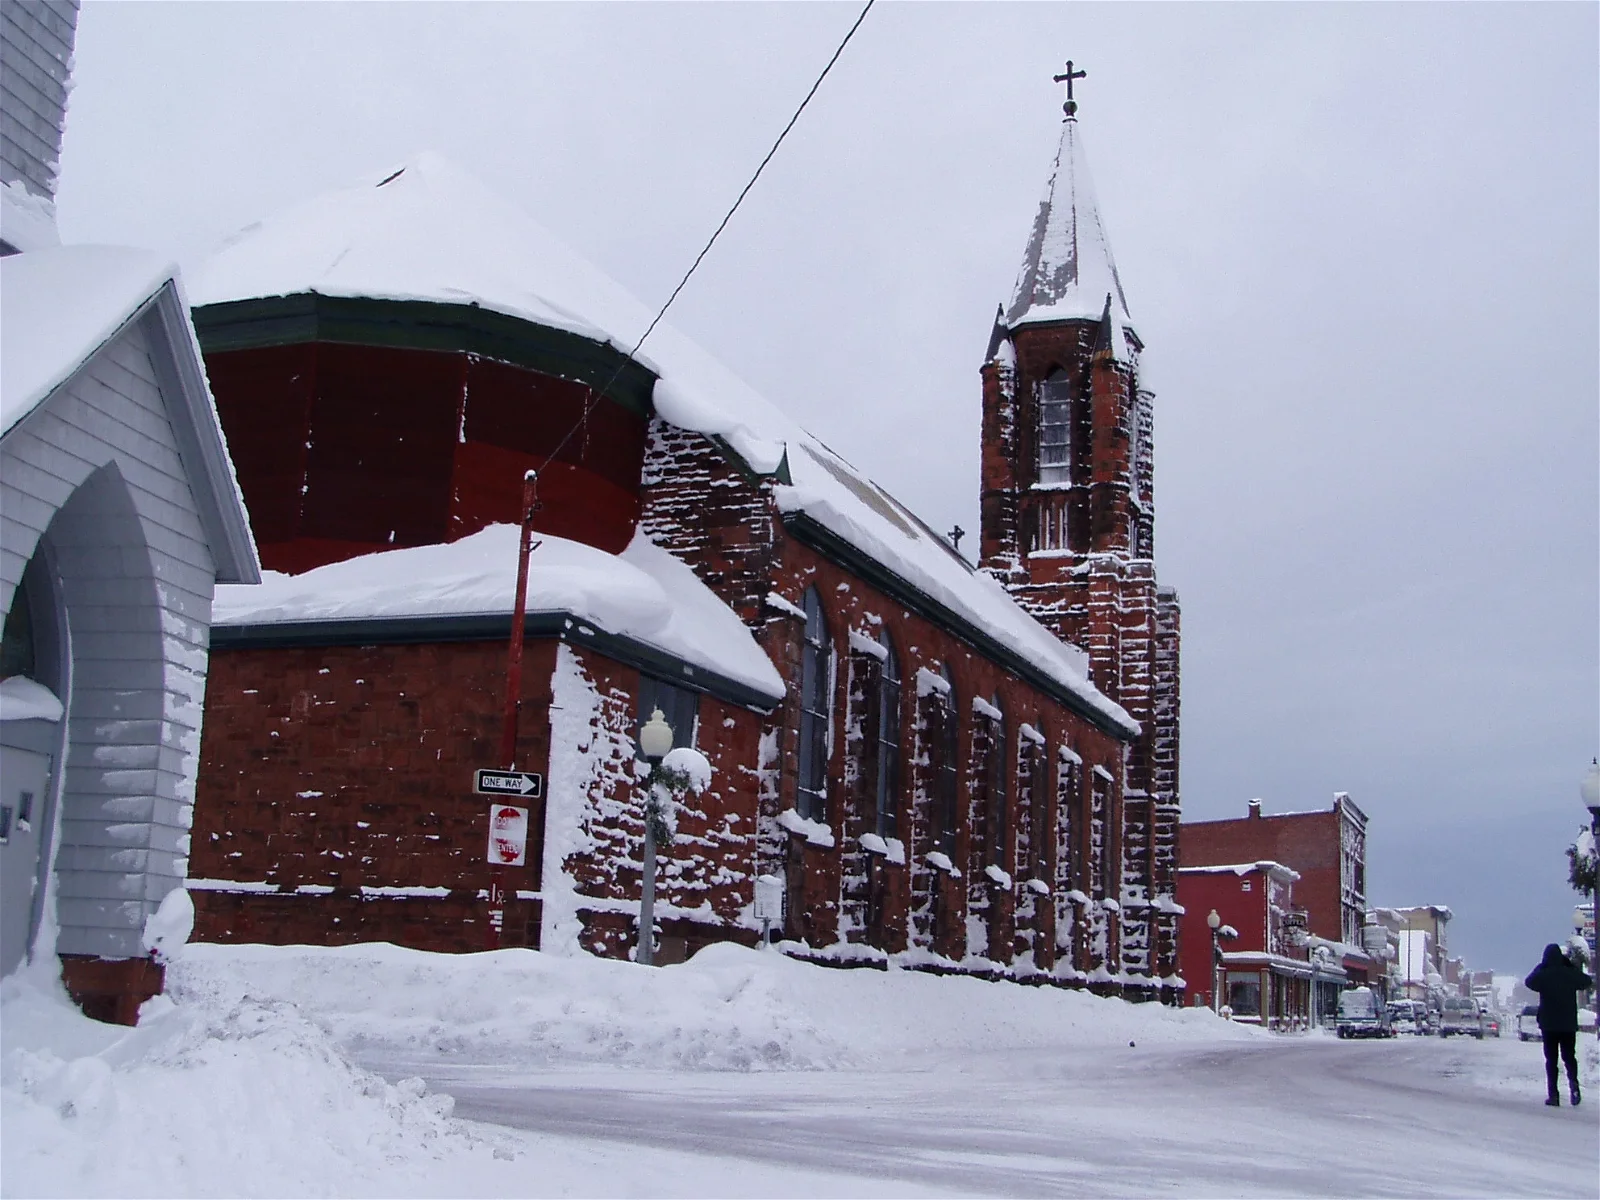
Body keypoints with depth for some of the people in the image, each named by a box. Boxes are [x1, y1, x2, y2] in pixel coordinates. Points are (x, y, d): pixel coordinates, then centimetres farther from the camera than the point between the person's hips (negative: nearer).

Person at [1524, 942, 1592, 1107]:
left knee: (1551, 1059, 4)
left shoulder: (1542, 976, -9)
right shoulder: (1571, 973, -4)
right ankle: (1573, 1083, -15)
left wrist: (1540, 967, 13)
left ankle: (1553, 1095, -4)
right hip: (1569, 1024, 2)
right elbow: (1588, 982, 15)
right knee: (1569, 1056, 13)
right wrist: (1571, 965, 15)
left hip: (1548, 1024, -2)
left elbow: (1528, 981, 11)